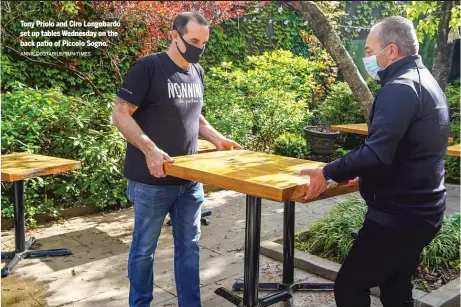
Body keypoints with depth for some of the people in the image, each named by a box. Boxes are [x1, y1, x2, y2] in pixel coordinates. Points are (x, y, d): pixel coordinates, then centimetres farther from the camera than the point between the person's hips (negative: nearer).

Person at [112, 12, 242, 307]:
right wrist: (150, 149, -25)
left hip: (190, 178, 6)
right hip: (152, 181, -6)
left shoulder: (197, 72, 10)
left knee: (189, 246, 13)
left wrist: (217, 138, 6)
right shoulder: (148, 67, -11)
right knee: (144, 248, 10)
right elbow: (120, 114, -13)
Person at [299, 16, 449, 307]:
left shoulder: (400, 88, -20)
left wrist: (329, 173, -20)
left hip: (398, 215, -10)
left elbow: (378, 152, -31)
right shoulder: (426, 82, 13)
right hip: (421, 211, 10)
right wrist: (366, 175, 20)